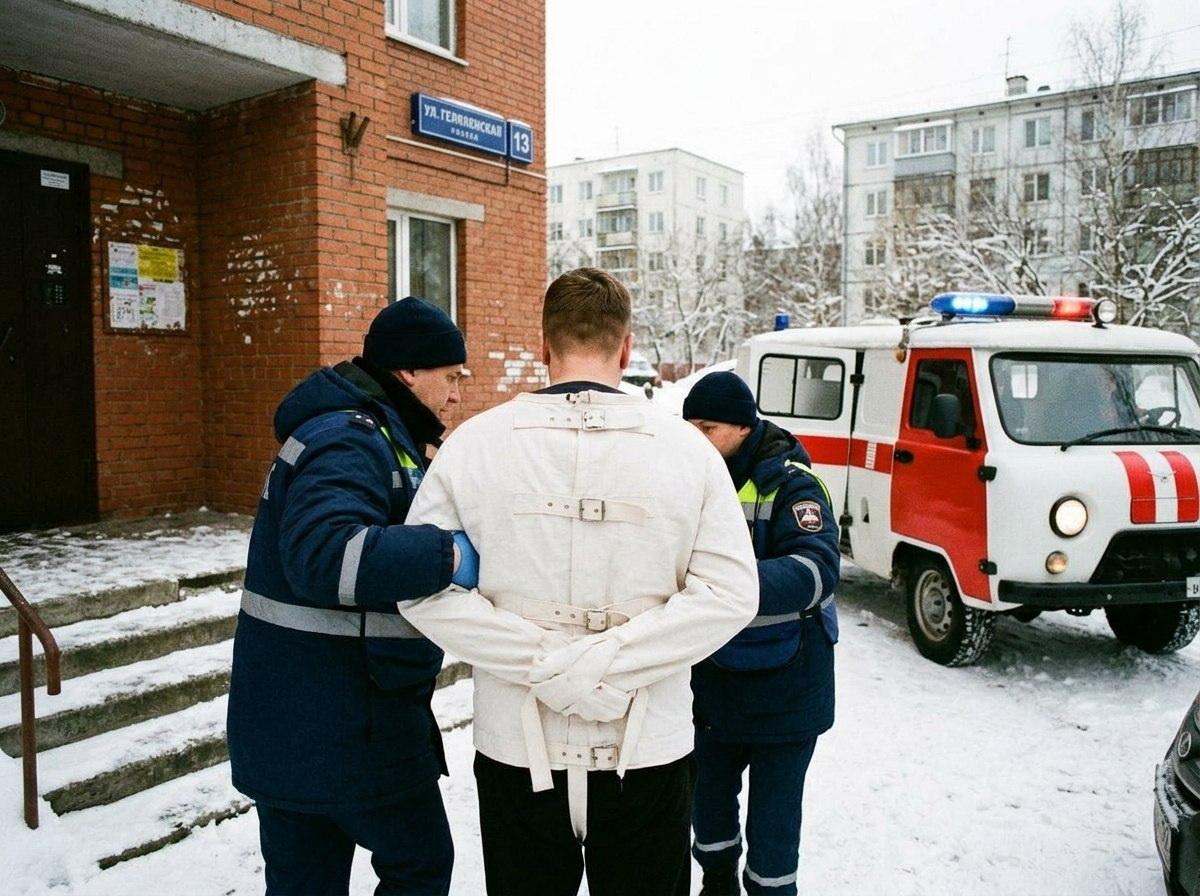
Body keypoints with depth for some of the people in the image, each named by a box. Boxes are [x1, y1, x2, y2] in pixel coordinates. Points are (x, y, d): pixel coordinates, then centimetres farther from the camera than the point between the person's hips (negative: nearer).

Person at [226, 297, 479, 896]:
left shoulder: (376, 436, 14)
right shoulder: (351, 440, -19)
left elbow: (390, 535, 17)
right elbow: (323, 554, -35)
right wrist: (450, 556, -36)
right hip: (345, 728, -9)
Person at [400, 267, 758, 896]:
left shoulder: (474, 442, -7)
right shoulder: (688, 449, -7)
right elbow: (730, 594, -13)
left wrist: (546, 663, -14)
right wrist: (607, 663, -15)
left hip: (516, 751, 1)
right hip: (651, 755, 0)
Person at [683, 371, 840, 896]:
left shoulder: (790, 485, -19)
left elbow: (817, 572, -34)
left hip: (784, 689, -5)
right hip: (713, 683, 6)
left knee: (773, 819, 8)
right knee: (708, 795, 21)